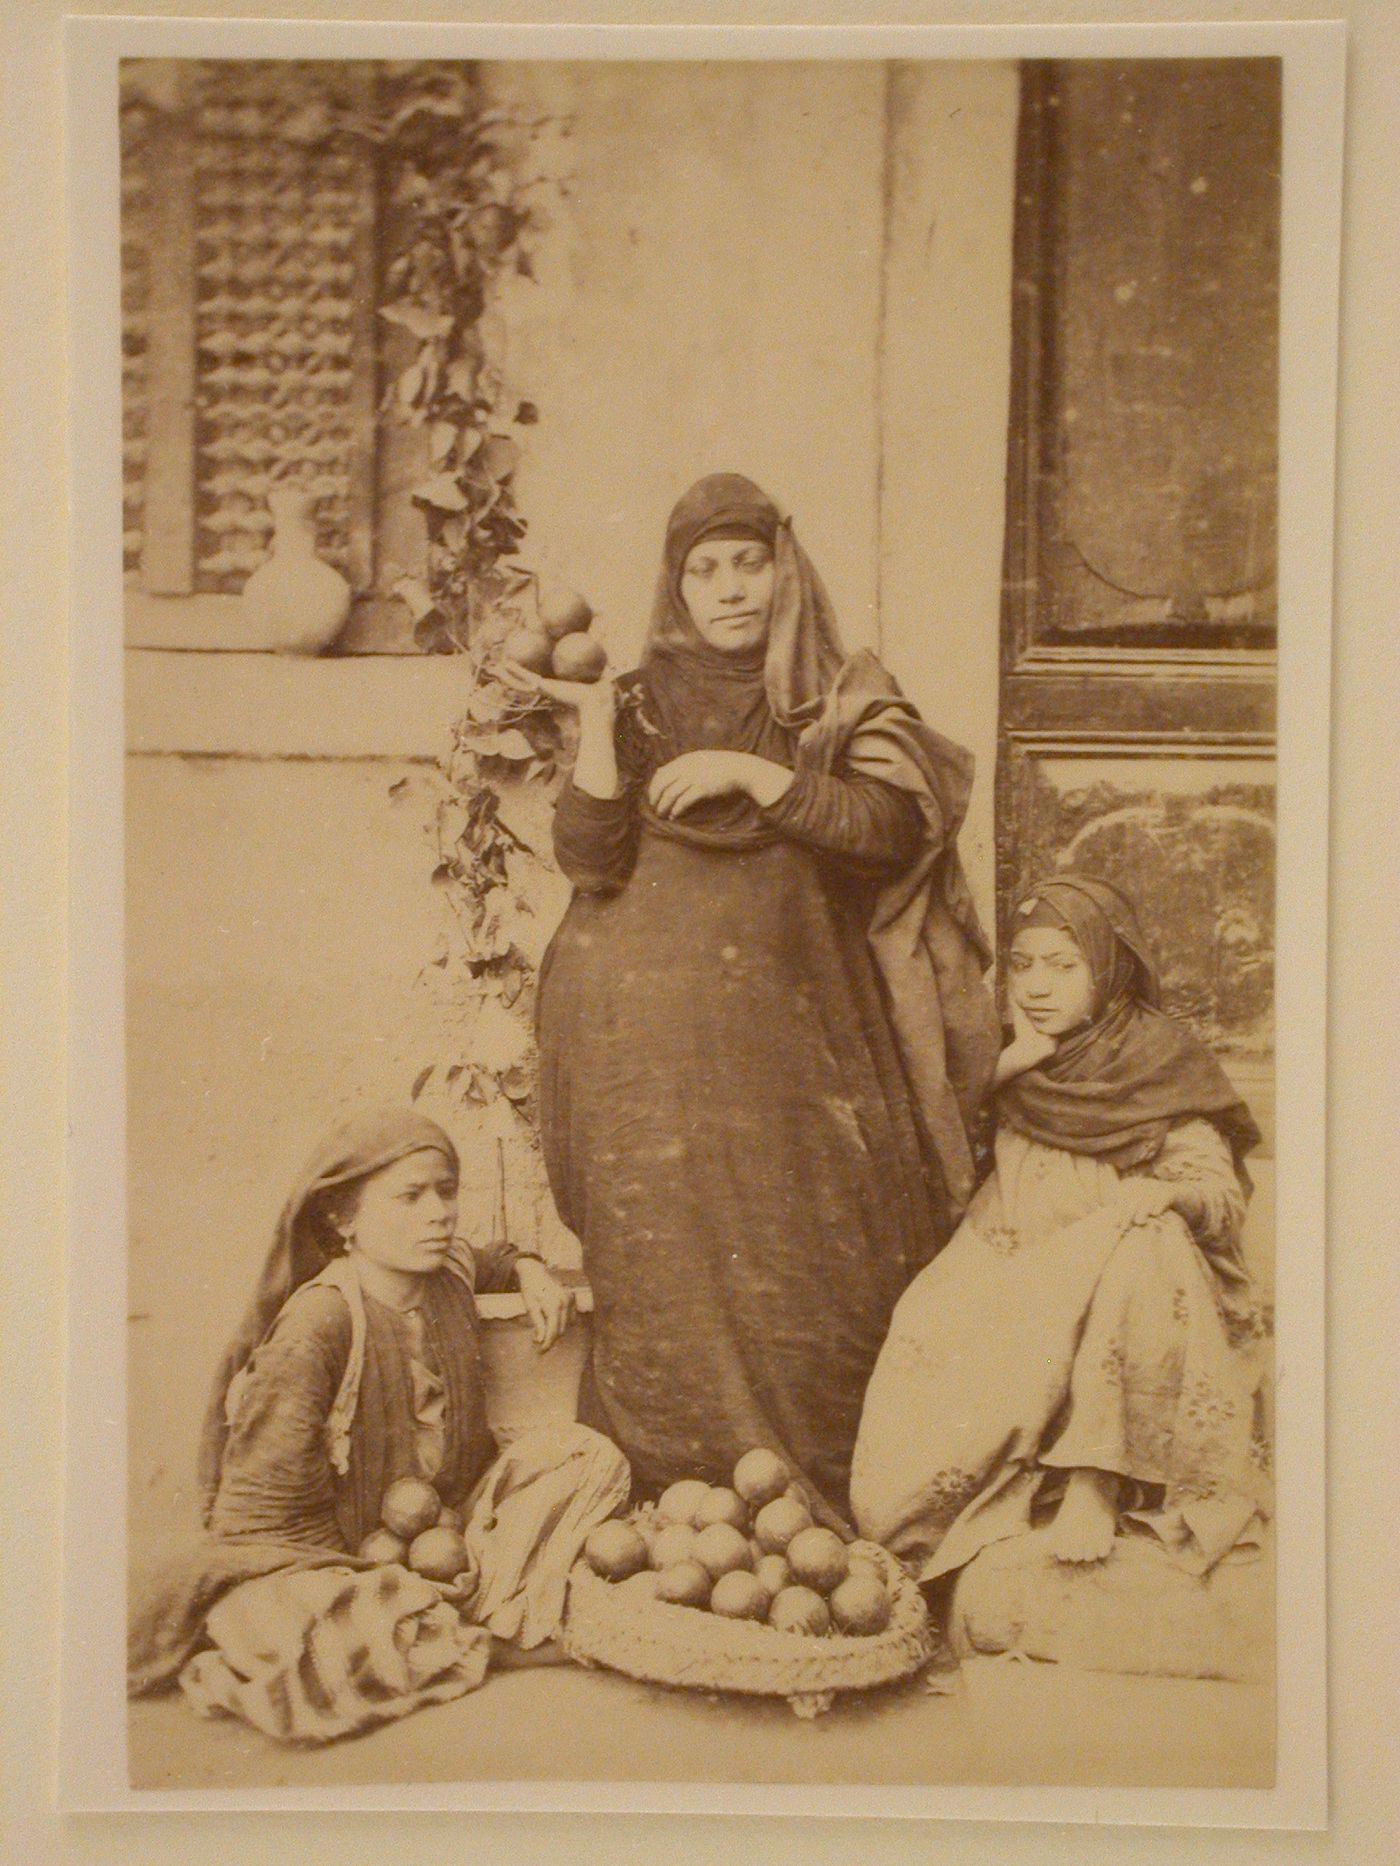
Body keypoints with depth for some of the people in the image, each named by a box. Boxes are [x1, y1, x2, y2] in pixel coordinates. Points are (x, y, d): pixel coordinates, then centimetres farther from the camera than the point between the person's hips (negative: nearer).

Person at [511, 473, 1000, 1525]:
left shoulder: (846, 704, 10)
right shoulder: (642, 705, 9)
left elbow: (887, 823, -8)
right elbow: (589, 860, -3)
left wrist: (750, 772, -12)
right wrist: (595, 718, -11)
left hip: (798, 1046, 1)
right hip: (661, 1051, 0)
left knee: (823, 1276, -3)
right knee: (674, 1287, -4)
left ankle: (822, 1518, 9)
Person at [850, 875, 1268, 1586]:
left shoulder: (1161, 1065, 5)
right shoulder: (1003, 1066, 12)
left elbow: (1222, 1194, -2)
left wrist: (1162, 1194, -23)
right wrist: (1011, 1061, -4)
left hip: (1114, 1304, -1)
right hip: (1002, 1301, 1)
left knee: (1148, 1246, -37)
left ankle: (1097, 1482, -33)